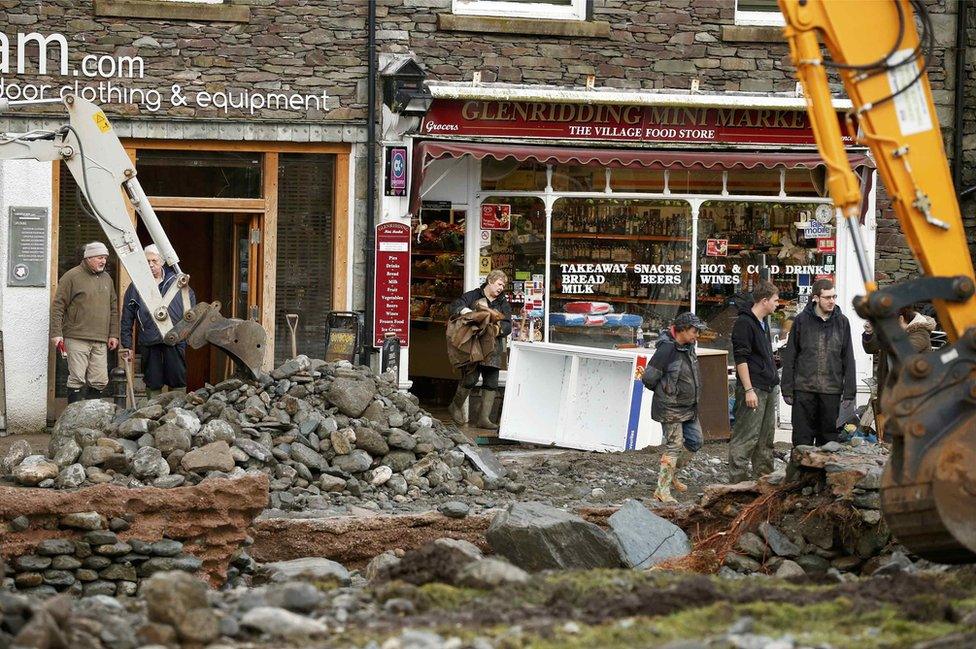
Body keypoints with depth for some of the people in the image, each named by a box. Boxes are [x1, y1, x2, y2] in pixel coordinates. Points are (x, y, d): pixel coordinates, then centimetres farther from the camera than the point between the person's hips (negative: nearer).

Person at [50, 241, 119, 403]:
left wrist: (114, 335, 15)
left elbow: (113, 309, 22)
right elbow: (58, 306, -4)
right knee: (77, 379, -7)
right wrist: (56, 333, -11)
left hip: (100, 341, 6)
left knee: (100, 381, 2)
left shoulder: (107, 279, 17)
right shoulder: (72, 277, -2)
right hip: (77, 339, -6)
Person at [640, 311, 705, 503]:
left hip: (689, 407, 9)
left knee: (695, 441, 14)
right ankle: (662, 490, 1)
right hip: (671, 408, -9)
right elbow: (648, 378, -18)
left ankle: (671, 474, 32)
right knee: (673, 446, -6)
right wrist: (664, 392, -2)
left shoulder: (688, 347, 6)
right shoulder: (667, 349, -22)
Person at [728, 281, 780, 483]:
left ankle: (764, 475, 21)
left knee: (766, 436, 14)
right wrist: (749, 390, -21)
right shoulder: (744, 323, -13)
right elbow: (741, 359, -18)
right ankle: (739, 478, -8)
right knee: (746, 437, -9)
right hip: (753, 389, -10)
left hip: (769, 389, 10)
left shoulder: (762, 322, 17)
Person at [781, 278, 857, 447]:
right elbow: (789, 357, 4)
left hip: (832, 391, 1)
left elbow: (848, 359, 8)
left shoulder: (842, 322, 6)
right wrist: (787, 390, -1)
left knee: (829, 439, 7)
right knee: (802, 439, 1)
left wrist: (849, 392, 3)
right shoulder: (802, 320, 1)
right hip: (804, 389, -1)